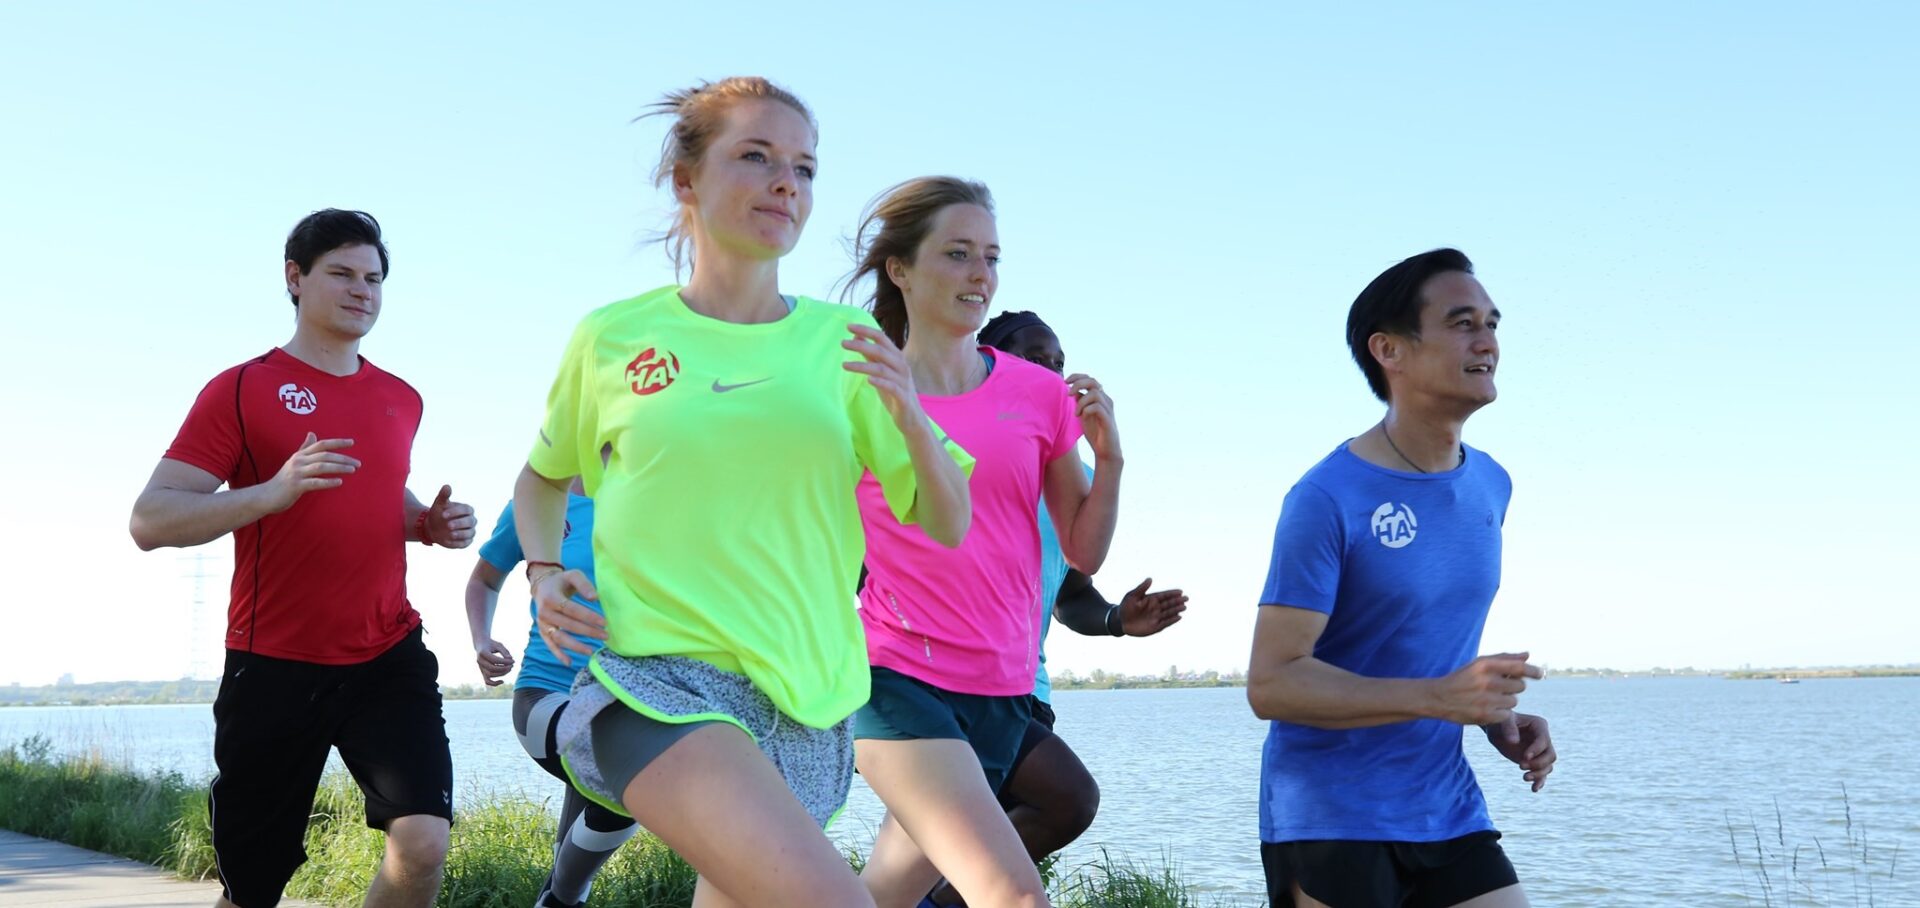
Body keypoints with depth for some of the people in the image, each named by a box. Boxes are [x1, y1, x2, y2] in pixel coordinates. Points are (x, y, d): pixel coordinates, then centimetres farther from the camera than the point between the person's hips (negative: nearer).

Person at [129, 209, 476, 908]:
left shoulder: (402, 399, 12)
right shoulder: (241, 390, -4)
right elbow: (150, 521, -11)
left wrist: (429, 523, 8)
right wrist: (274, 491, -26)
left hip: (389, 658, 3)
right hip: (274, 667, -3)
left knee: (423, 843, -18)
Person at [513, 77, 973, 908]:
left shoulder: (845, 342, 6)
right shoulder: (612, 338, 3)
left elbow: (947, 526, 6)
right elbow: (543, 476, 21)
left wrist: (909, 416, -12)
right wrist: (543, 572, 2)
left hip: (807, 697, 4)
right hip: (657, 677, -4)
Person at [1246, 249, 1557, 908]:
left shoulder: (1490, 486, 7)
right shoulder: (1326, 499, -15)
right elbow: (1270, 683, -18)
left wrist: (1498, 717, 2)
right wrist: (1439, 697, -27)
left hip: (1448, 812, 6)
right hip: (1330, 821, -6)